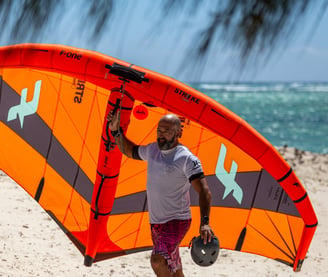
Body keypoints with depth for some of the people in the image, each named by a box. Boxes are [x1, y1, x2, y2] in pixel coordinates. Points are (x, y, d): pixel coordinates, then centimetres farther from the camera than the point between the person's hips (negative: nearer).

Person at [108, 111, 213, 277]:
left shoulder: (186, 159, -15)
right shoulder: (152, 150, 8)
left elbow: (204, 191, -23)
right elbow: (130, 151, 29)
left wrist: (204, 222, -35)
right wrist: (116, 131, 16)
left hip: (177, 221, -8)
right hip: (156, 223, 8)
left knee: (157, 260, -26)